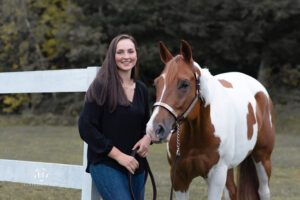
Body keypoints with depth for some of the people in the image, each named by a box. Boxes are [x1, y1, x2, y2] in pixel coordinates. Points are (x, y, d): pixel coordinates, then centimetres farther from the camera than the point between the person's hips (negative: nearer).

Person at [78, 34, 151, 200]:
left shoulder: (141, 89, 10)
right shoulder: (101, 87, -9)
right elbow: (86, 128, -13)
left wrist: (148, 137, -2)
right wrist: (118, 155, -16)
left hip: (135, 166, 7)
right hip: (105, 165, -7)